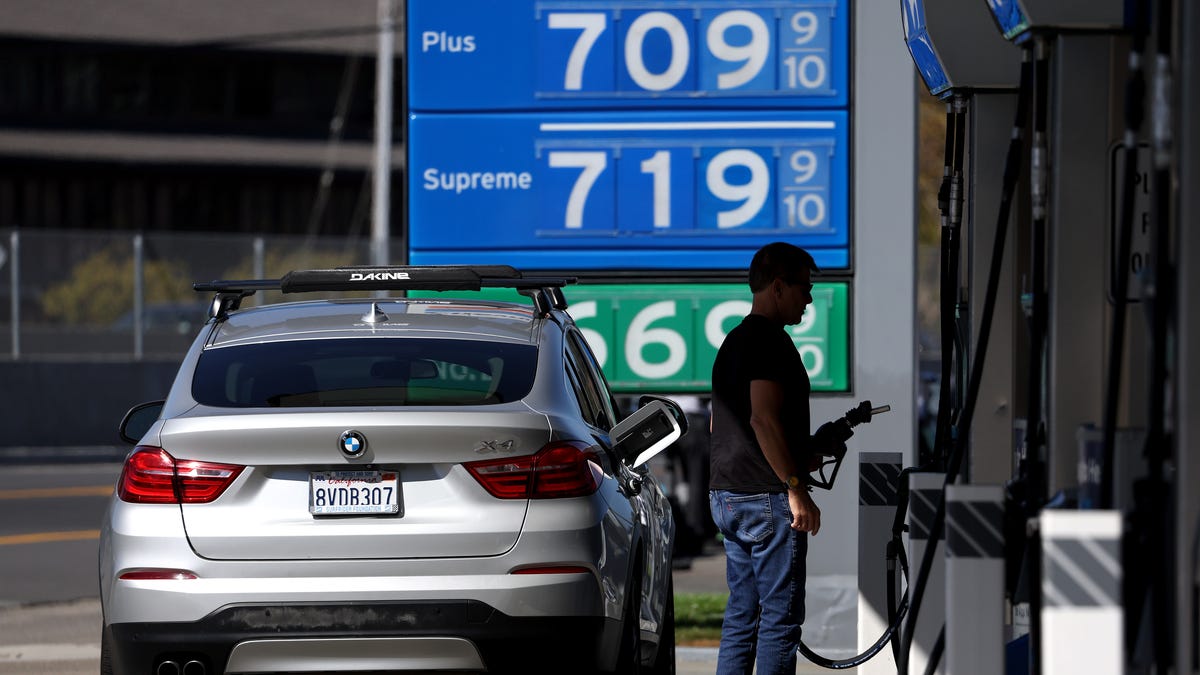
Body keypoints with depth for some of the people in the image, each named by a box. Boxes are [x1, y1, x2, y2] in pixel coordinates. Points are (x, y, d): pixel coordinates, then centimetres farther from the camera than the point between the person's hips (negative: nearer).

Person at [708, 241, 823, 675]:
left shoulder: (734, 342, 19)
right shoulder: (770, 341, -12)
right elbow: (763, 420, -22)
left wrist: (805, 455, 25)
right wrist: (796, 488, -20)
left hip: (726, 495, 10)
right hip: (767, 497, -10)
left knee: (741, 615, 10)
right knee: (781, 617, -7)